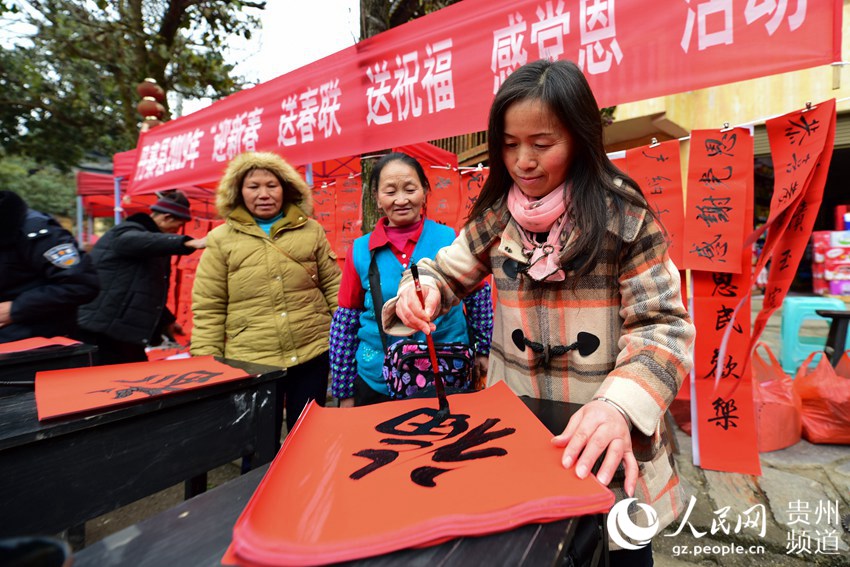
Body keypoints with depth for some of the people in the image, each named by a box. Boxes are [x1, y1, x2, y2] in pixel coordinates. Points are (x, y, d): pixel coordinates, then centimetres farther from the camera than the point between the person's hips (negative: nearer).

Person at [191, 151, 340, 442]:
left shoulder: (311, 231, 6)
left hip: (312, 355, 1)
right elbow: (208, 309, 1)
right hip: (251, 362, 0)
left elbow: (333, 286, 8)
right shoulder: (220, 240, 2)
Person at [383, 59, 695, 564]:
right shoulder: (496, 215, -2)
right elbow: (446, 271, 7)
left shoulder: (623, 216, -13)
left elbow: (662, 326, -14)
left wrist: (621, 405, -32)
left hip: (606, 444, -2)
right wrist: (420, 292, -17)